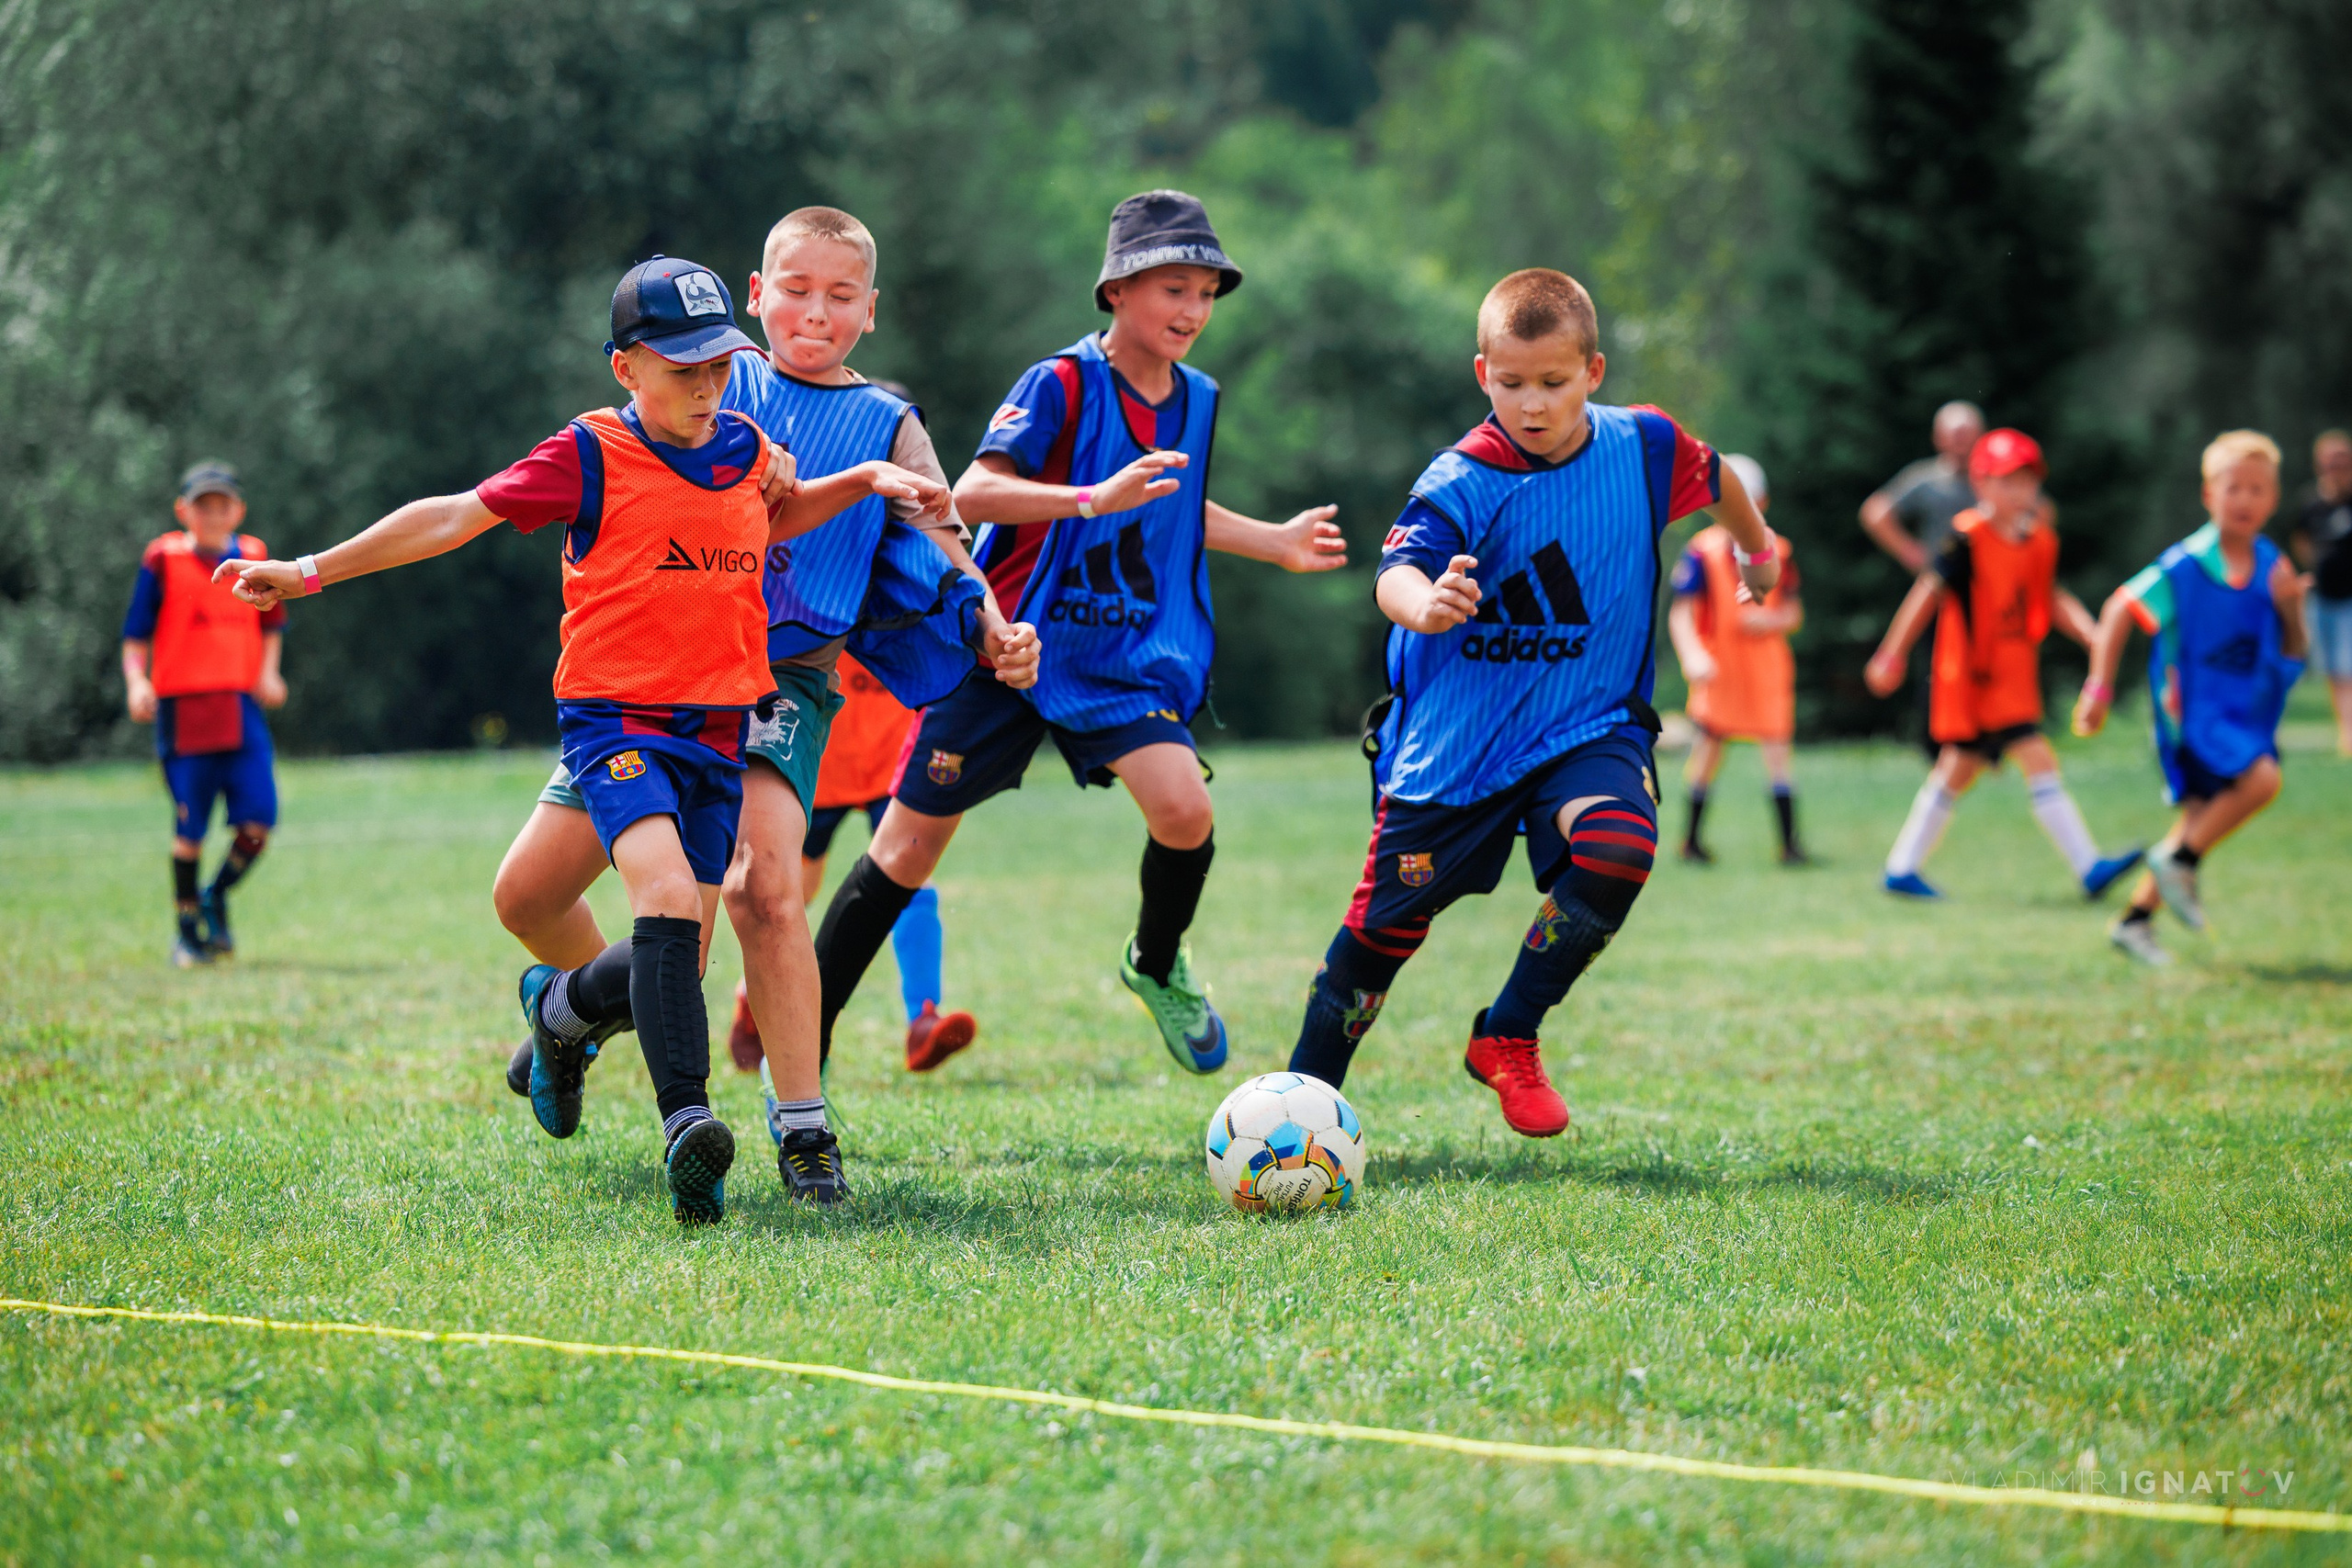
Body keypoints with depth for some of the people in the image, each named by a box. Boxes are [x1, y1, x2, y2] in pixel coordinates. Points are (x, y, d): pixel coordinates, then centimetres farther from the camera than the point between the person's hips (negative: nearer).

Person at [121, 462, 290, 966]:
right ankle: (189, 929, 14)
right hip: (182, 706, -3)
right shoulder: (163, 560, 0)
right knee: (190, 826, -2)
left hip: (241, 706, 3)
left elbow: (270, 626, 23)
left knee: (258, 820, -7)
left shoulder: (254, 558, 10)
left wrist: (269, 672, 6)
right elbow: (136, 635, 3)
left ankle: (216, 897, 20)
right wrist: (136, 682, -13)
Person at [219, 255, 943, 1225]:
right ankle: (685, 1123, -36)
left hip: (719, 733, 5)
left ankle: (559, 1009, 40)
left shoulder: (747, 447, 8)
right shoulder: (590, 457, -7)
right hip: (616, 719, -5)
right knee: (669, 901, -29)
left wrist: (866, 482, 16)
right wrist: (312, 572, 0)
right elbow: (455, 517, -1)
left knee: (676, 961, 7)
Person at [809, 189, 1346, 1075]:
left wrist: (1277, 543, 20)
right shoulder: (1063, 384, -14)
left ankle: (1156, 967, 10)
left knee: (1185, 808, -21)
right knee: (910, 843, 1)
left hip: (1130, 654, 4)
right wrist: (1096, 499, -36)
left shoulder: (1196, 400, 6)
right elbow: (973, 494, -26)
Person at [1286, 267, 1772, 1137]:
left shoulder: (1641, 446, -5)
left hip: (1587, 727, 2)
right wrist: (1426, 603, -57)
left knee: (1618, 846, -28)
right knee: (1388, 920, 1)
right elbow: (1394, 575, -33)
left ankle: (1508, 1038, -9)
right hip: (1457, 734, -2)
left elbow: (1715, 478, 18)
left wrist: (1757, 550, 37)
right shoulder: (1461, 483, -16)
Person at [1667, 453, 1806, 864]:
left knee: (1776, 749, -2)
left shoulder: (1776, 551, 2)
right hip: (1719, 666, -2)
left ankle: (1789, 842, 2)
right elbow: (1680, 613, -12)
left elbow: (1793, 612, 8)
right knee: (1710, 746, 4)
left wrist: (1772, 621, -15)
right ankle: (1692, 838, 18)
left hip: (1766, 664, 2)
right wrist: (1692, 657, -27)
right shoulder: (1703, 552, -9)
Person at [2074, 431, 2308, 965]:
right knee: (2261, 779, -26)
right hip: (2193, 708, -7)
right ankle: (2179, 861, -7)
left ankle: (2136, 920, 24)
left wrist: (2290, 610, -13)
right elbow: (2120, 611, -10)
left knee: (2202, 819, 11)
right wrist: (2098, 689, -13)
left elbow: (2292, 654, 8)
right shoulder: (2186, 566, -15)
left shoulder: (2270, 565, 2)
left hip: (2244, 713, 7)